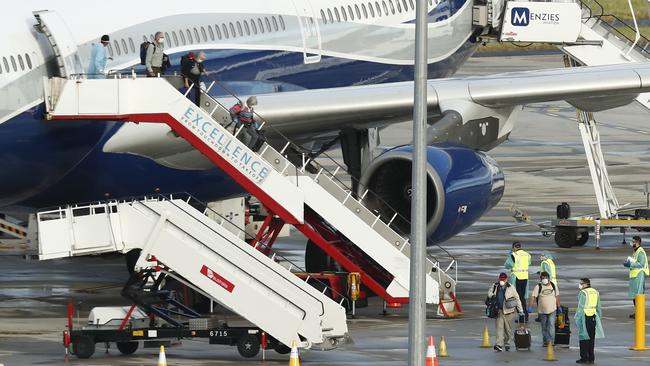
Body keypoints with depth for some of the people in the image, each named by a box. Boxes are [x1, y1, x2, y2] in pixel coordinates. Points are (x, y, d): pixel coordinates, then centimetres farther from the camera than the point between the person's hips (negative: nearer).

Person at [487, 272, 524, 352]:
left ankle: (507, 343, 27)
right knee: (499, 327, -9)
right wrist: (492, 295, -6)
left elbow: (517, 298, 3)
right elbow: (490, 292, 21)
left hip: (508, 311, -1)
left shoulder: (510, 288, -3)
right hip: (499, 310, 1)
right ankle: (499, 345, -15)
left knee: (508, 328, 8)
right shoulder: (495, 286, 4)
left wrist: (520, 310, 4)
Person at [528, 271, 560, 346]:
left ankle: (551, 340, -13)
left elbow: (557, 296, 14)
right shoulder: (538, 287, -7)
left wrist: (558, 306, 16)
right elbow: (532, 297, -14)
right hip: (542, 311, 0)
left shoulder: (553, 286, 3)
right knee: (544, 327, 9)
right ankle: (545, 341, 20)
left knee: (551, 325, -12)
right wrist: (529, 307, -24)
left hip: (552, 310, 0)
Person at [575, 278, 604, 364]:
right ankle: (591, 358, 12)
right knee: (591, 338, 10)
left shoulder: (583, 293, -11)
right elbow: (598, 307, 15)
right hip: (593, 317, 7)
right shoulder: (595, 292, 11)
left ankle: (584, 358, -1)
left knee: (584, 338, -1)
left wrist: (577, 318, -10)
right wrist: (598, 317, 21)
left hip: (585, 317, -7)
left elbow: (580, 307, -14)